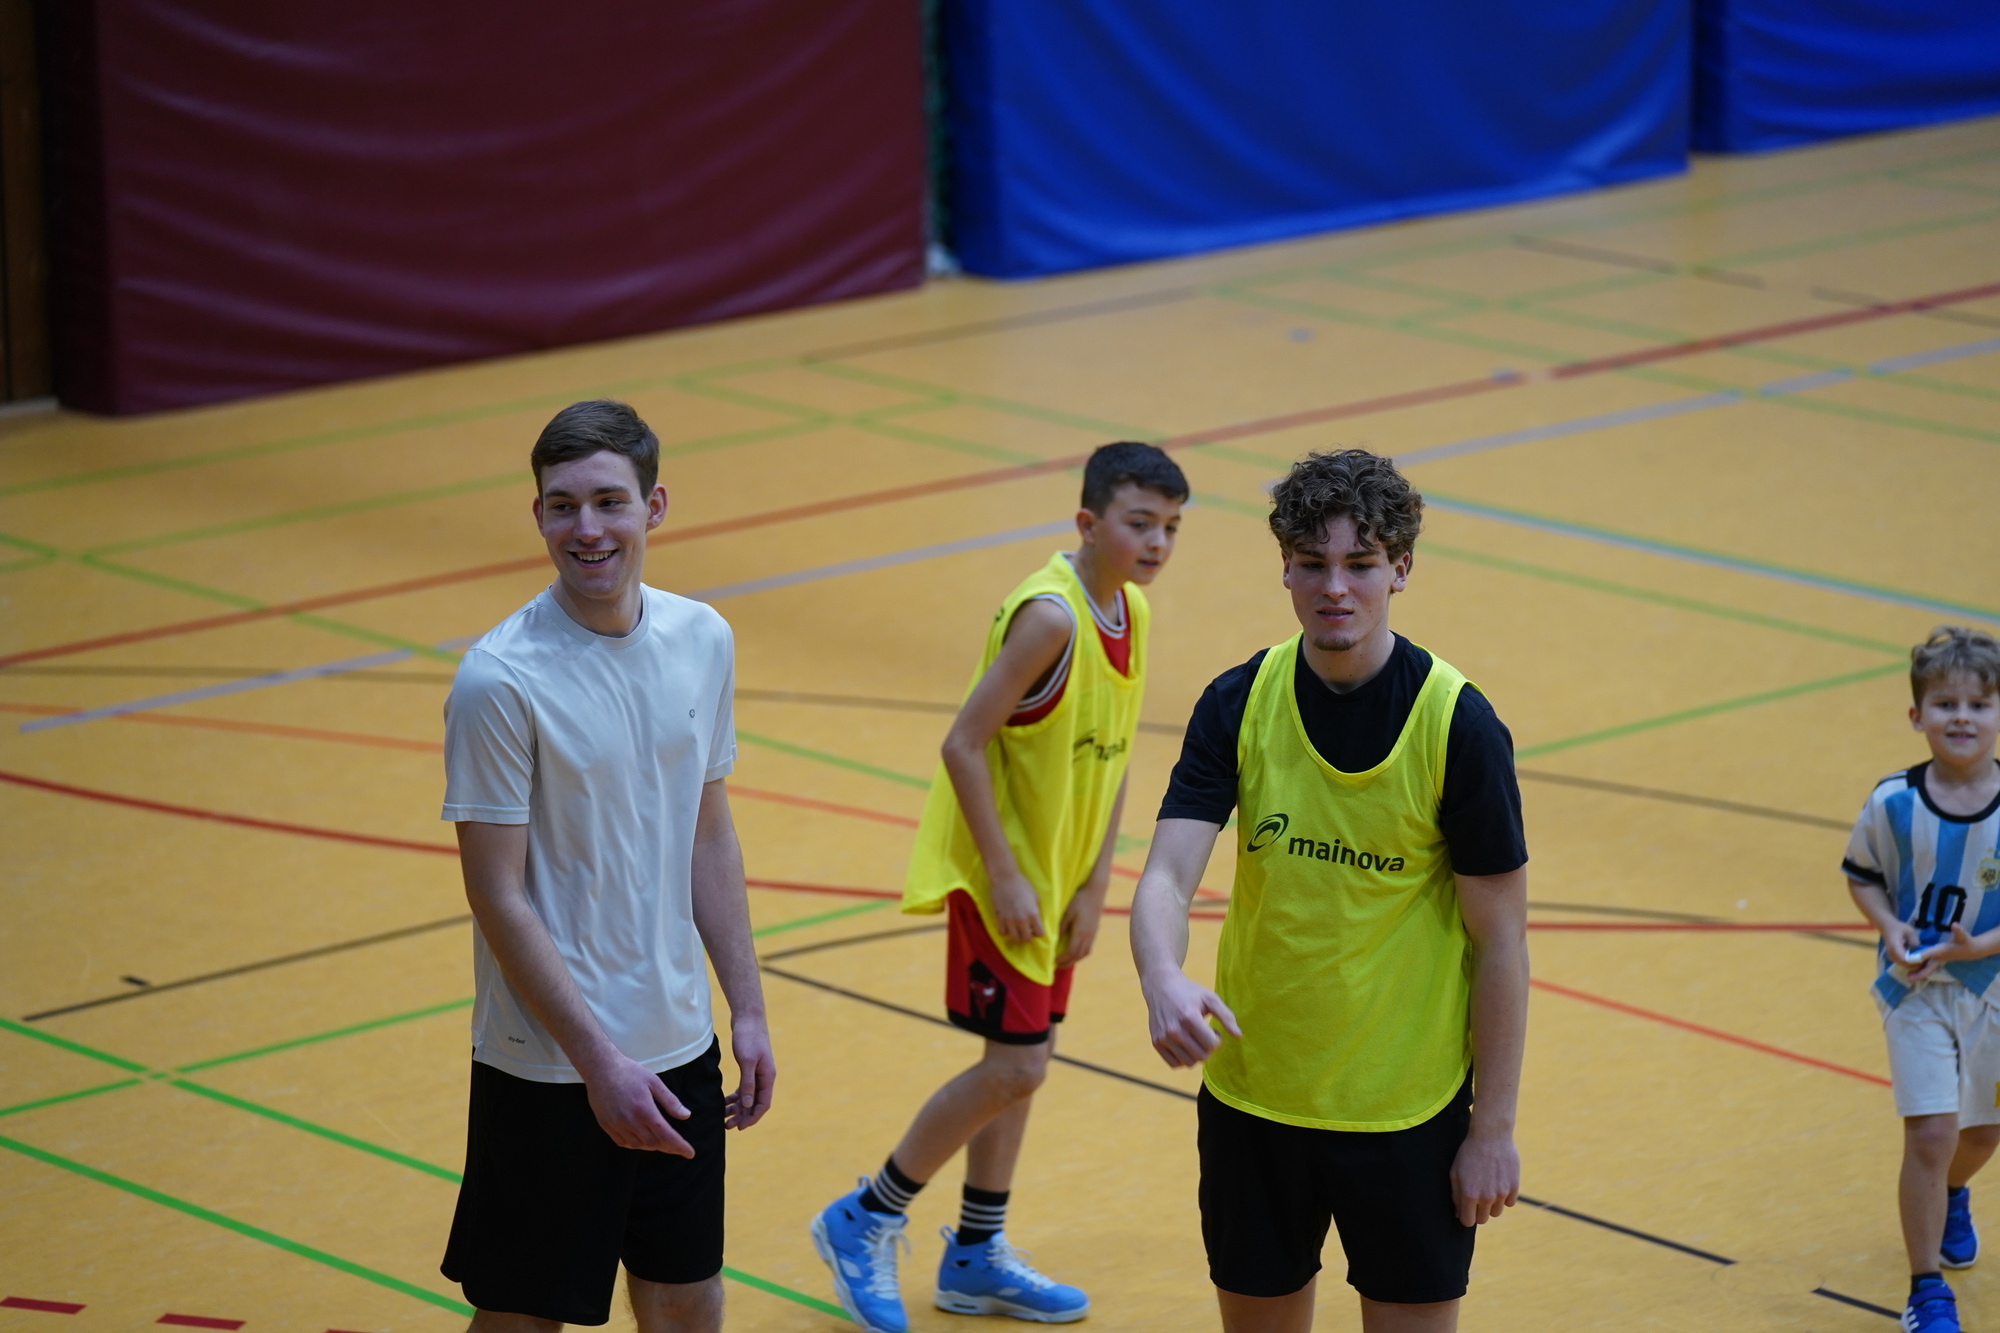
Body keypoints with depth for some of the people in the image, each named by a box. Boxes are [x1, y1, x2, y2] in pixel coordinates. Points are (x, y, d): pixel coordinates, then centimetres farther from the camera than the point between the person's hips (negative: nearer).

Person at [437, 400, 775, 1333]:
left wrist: (746, 1010, 10)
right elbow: (498, 898, -16)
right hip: (548, 1070, -6)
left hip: (679, 1049, 6)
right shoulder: (500, 679, -17)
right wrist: (601, 1062, -18)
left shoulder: (702, 641, 2)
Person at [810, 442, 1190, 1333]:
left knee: (1019, 1063, 14)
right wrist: (1004, 877, -21)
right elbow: (963, 744, -23)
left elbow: (1112, 756, 8)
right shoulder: (1048, 615, -24)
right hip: (996, 871, -8)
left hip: (1055, 874, 8)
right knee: (1016, 1066, -8)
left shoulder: (1131, 613, 2)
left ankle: (976, 1258, 27)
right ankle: (863, 1222, 7)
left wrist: (1093, 885, 2)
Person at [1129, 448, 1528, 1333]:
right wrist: (1163, 981, -34)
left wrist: (1493, 1128, -8)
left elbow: (1500, 938, -8)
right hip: (1252, 1095, 3)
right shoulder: (1239, 704, -3)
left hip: (1407, 1114, -3)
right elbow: (1166, 876, -11)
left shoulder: (1457, 723, -12)